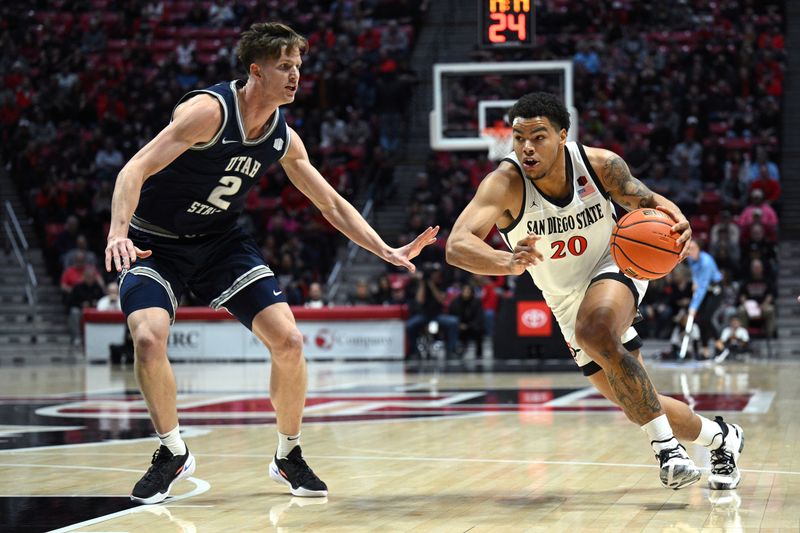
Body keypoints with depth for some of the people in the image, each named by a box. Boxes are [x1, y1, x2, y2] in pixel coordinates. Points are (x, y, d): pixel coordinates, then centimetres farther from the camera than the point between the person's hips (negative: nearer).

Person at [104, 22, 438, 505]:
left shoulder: (284, 138, -3)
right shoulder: (210, 110, -24)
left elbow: (333, 204, 8)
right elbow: (136, 170, -30)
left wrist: (388, 252, 0)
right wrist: (118, 233, -45)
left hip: (221, 241, 5)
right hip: (155, 243, -5)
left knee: (289, 341, -9)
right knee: (149, 339, -28)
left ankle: (289, 457, 13)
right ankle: (174, 453, -3)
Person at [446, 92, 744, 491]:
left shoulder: (600, 164, -21)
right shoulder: (505, 184, -27)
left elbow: (644, 200, -3)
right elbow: (457, 245, -40)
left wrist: (676, 222, -28)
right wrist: (509, 263, -61)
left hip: (615, 268, -2)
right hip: (568, 304, 2)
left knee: (595, 331, -37)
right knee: (638, 403, 7)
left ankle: (666, 444, -27)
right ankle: (719, 438, 35)